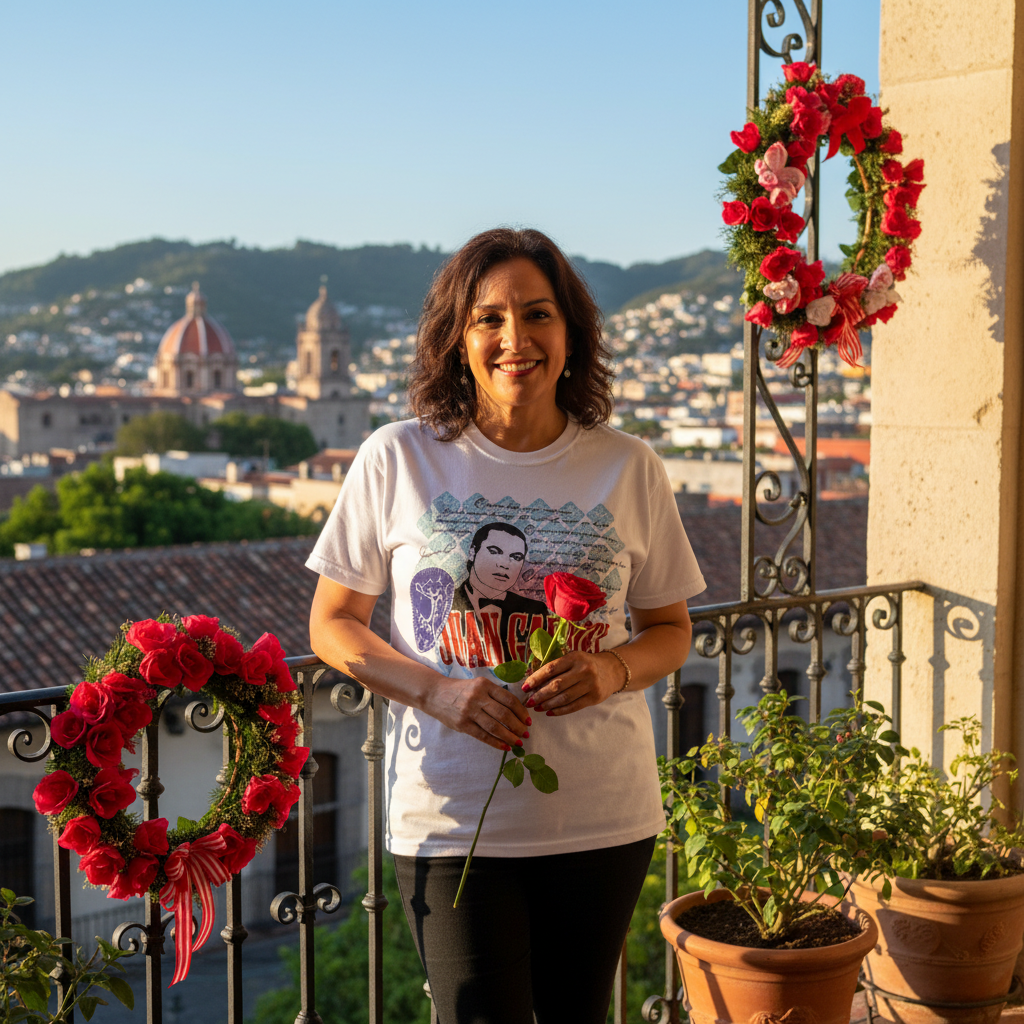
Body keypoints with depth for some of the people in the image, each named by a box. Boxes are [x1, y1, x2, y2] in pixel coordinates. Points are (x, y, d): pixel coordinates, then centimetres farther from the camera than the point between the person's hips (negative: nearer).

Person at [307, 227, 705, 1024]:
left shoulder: (628, 468, 1)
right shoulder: (397, 461, -3)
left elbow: (671, 629, 10)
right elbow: (332, 625, 3)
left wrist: (611, 671, -13)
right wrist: (436, 690, -14)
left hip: (604, 815, 2)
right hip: (452, 815, -2)